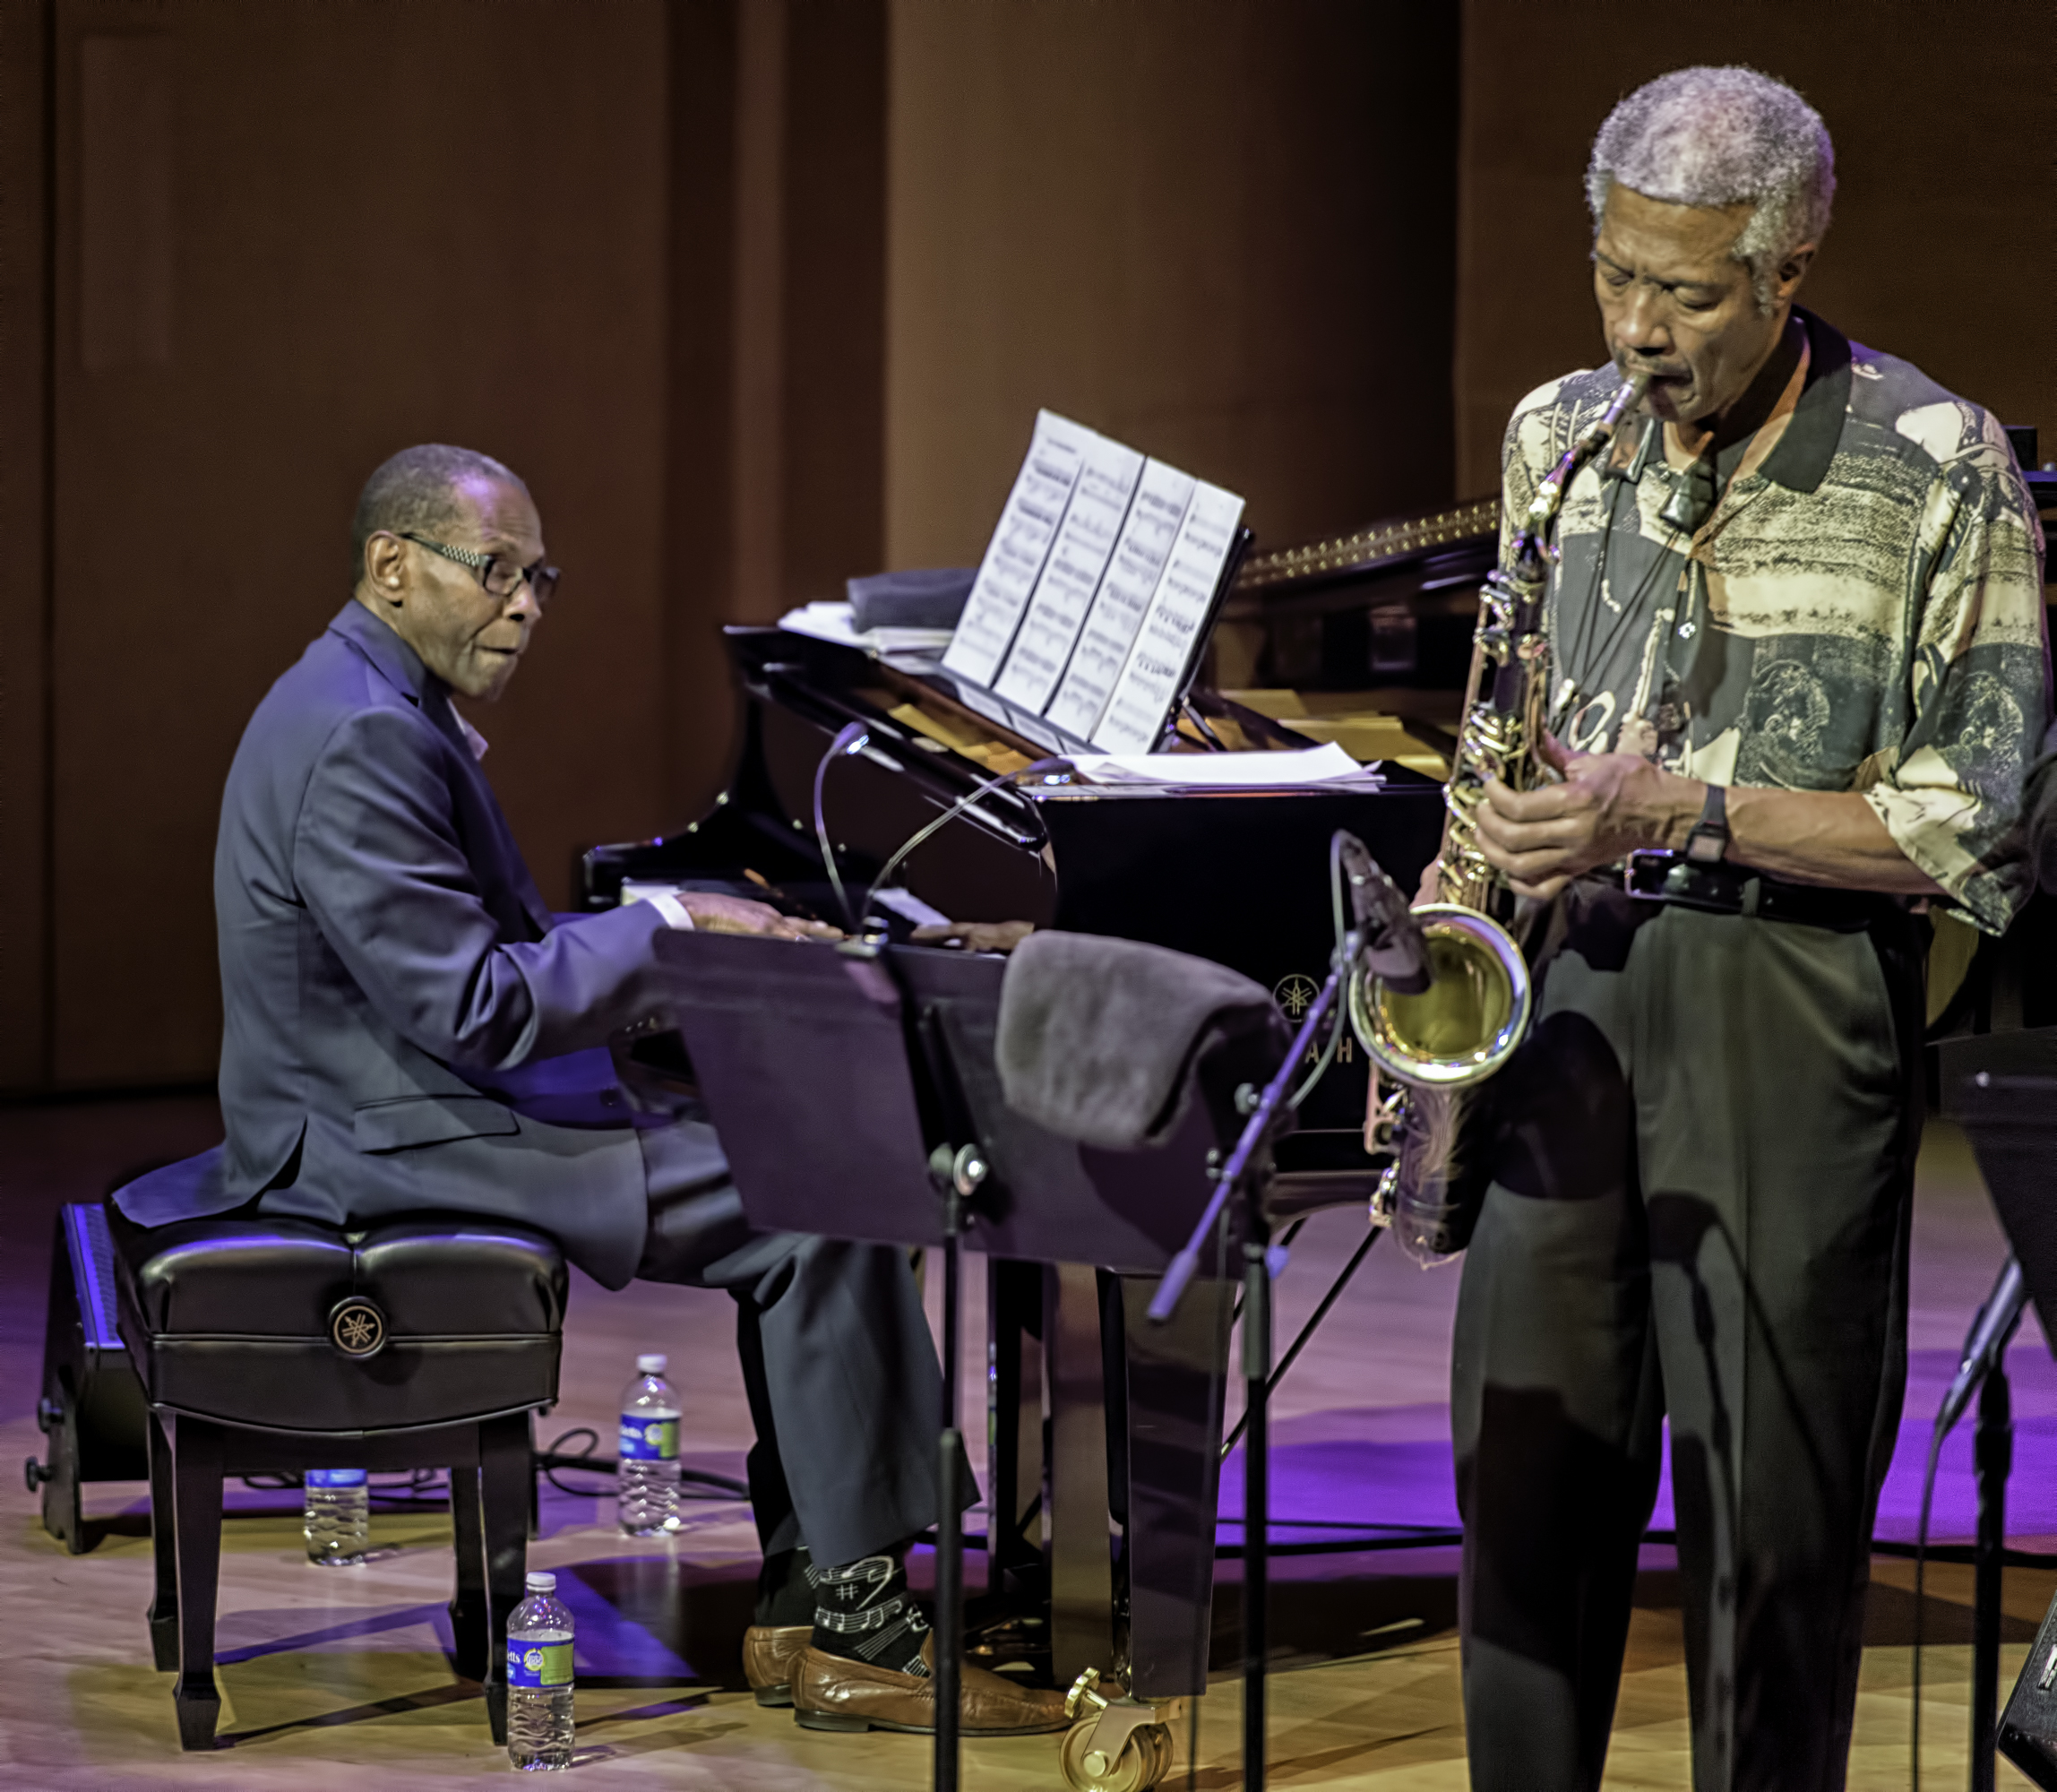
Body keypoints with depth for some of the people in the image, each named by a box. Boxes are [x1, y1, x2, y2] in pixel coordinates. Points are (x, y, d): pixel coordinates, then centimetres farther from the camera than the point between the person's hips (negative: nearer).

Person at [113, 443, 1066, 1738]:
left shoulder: (400, 714, 15)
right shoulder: (362, 743, -20)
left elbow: (496, 951, 17)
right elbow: (471, 1008, -24)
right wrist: (664, 931, -14)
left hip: (446, 1101, 11)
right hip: (397, 1145, -11)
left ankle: (804, 1601, 3)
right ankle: (853, 1624, -8)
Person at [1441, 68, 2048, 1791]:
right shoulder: (1556, 435, 9)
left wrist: (1684, 812, -16)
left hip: (1791, 1009, -4)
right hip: (1567, 986, 4)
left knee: (1771, 1492, 0)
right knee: (1527, 1454, 6)